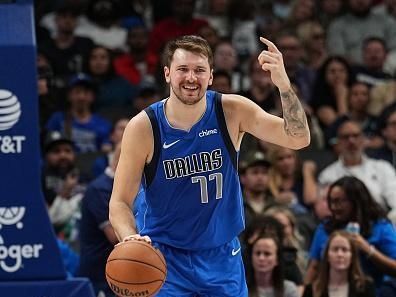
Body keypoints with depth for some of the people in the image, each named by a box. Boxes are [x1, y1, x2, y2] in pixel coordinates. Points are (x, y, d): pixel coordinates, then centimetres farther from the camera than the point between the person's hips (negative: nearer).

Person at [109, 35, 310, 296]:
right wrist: (131, 239, -31)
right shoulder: (143, 127, -14)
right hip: (164, 255, -2)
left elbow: (298, 139, -15)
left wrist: (283, 85, -31)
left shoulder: (232, 112, -9)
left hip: (222, 255, 3)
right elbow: (120, 201, -9)